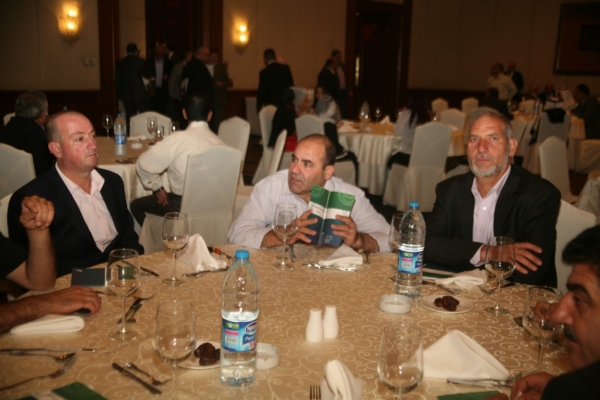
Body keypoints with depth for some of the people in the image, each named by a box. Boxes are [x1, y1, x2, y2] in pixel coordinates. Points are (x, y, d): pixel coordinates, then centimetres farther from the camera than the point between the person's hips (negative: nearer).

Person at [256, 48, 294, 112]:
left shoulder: (264, 72, -9)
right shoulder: (286, 68, 4)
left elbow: (261, 92, -6)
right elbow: (291, 86, 9)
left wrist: (258, 109, 1)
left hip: (271, 105, -4)